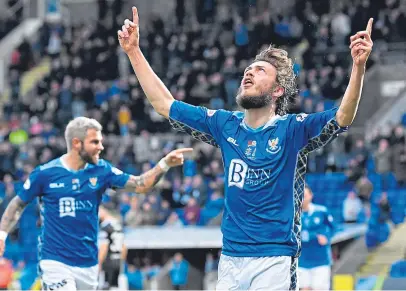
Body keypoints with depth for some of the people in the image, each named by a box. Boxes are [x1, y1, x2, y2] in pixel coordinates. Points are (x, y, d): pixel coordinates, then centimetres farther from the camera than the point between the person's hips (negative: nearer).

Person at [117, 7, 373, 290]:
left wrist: (358, 65, -35)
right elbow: (164, 104, 16)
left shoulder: (292, 129, -4)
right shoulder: (226, 125, 10)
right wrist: (134, 51, 12)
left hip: (274, 259, -5)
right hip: (231, 257, 5)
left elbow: (343, 117, -20)